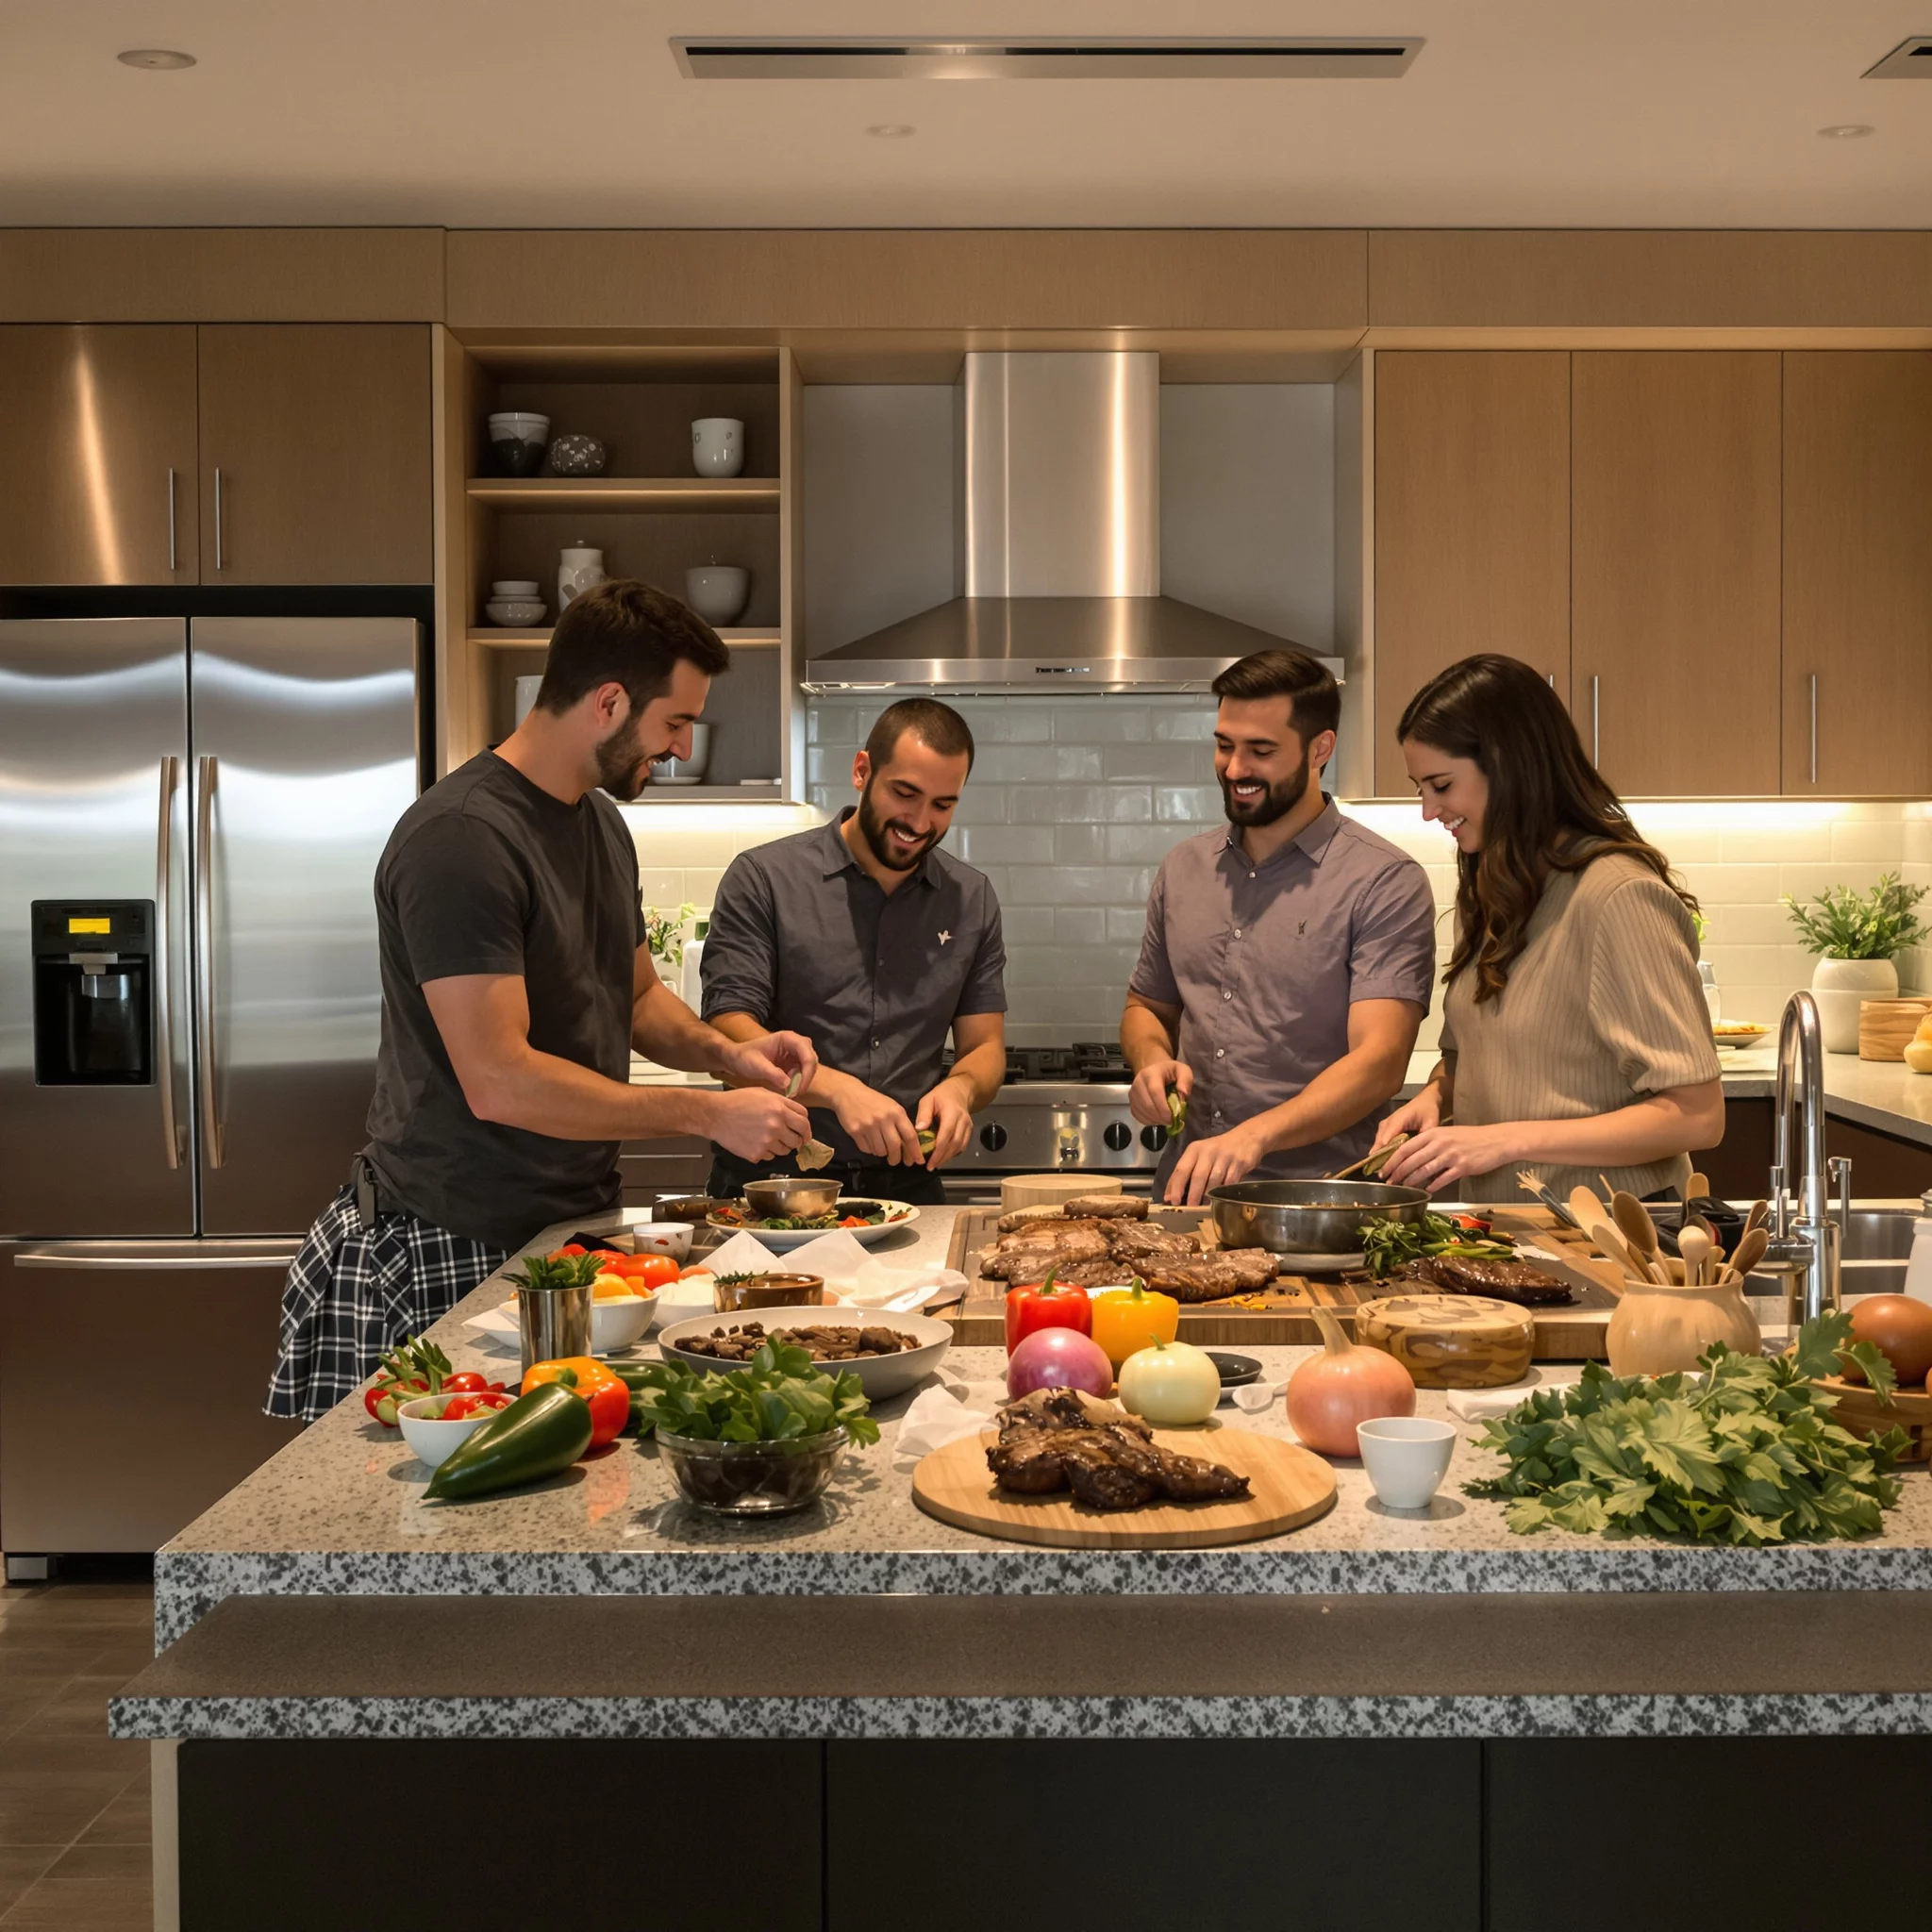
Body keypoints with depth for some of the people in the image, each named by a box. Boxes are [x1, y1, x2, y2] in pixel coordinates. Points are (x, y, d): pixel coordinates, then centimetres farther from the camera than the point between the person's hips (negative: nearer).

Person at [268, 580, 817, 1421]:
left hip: (579, 1222, 8)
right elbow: (499, 1081, -24)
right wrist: (707, 1114, -19)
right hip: (458, 1251, -8)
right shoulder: (460, 838, -18)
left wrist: (726, 1054, 4)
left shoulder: (601, 822, 12)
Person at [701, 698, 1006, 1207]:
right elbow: (728, 1032, -8)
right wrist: (836, 1087, -24)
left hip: (906, 1183, 3)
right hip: (770, 1182, -3)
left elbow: (985, 1046, 14)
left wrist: (960, 1088, -10)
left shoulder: (972, 900, 12)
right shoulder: (764, 878, -1)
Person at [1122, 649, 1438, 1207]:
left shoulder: (1385, 883, -3)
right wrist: (1152, 1060, 3)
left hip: (1318, 1198, -4)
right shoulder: (1183, 869, 15)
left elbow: (1379, 1062, -13)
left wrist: (1255, 1135, -27)